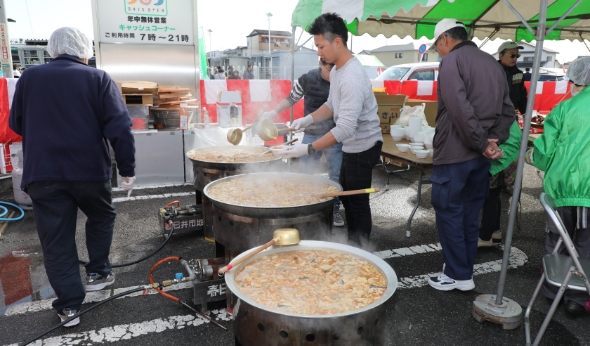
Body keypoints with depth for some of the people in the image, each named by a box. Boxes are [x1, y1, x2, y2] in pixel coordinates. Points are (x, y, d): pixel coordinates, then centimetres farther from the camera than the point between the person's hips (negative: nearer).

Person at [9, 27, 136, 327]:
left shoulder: (29, 77, 7)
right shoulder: (97, 78, -3)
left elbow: (16, 124, 17)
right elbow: (119, 128, -12)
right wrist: (127, 169, -6)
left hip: (42, 172, 2)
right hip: (89, 169, -2)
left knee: (56, 238, 7)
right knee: (101, 216, 25)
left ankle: (69, 304, 11)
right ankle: (98, 272, 27)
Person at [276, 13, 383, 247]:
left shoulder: (352, 78, -29)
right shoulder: (336, 70, 4)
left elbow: (346, 128, -33)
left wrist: (309, 149, -33)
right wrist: (309, 119, 1)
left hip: (363, 146, -10)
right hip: (352, 145, 10)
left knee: (357, 201, 1)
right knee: (346, 196, 18)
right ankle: (353, 244, 34)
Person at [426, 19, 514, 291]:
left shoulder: (452, 60, -8)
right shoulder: (492, 63, 17)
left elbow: (460, 109, -21)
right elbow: (507, 109, 13)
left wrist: (481, 143, -15)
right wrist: (494, 141, 3)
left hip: (455, 152, -8)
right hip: (481, 154, 8)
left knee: (448, 212, 4)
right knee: (469, 214, 15)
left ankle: (458, 275, 12)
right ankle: (464, 271, 25)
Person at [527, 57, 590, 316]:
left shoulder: (566, 108, -2)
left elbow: (545, 150, -4)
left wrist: (531, 157, 16)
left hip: (563, 186, -1)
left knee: (557, 243, 16)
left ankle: (552, 291, 30)